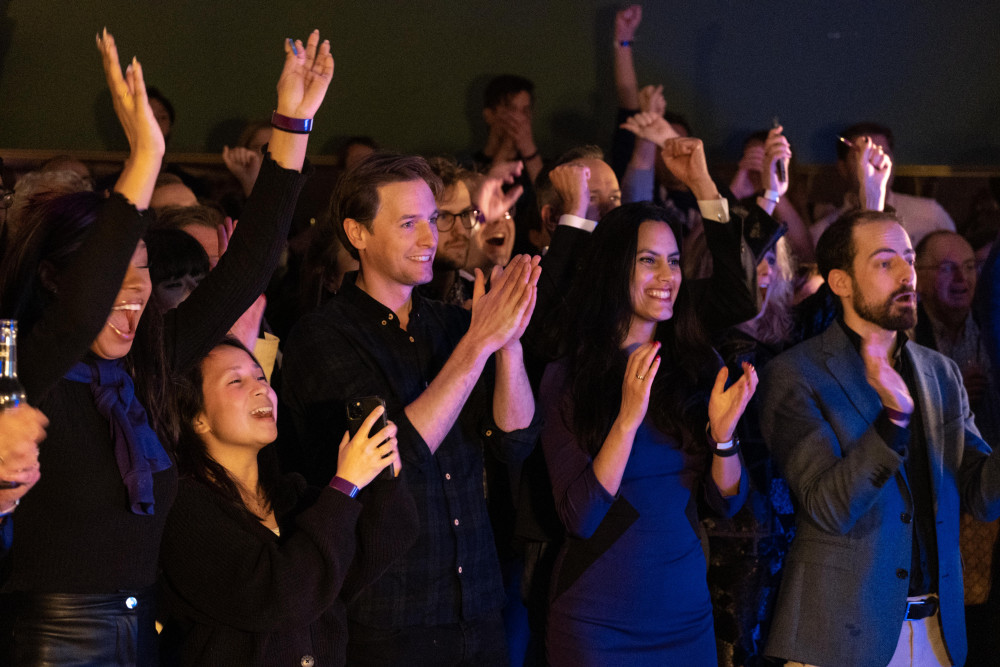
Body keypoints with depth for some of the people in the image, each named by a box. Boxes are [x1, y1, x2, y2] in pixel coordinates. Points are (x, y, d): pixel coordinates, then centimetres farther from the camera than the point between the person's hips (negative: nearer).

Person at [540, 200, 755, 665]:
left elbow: (727, 500, 3)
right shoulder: (566, 379, -8)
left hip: (687, 611, 3)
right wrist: (628, 419, -24)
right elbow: (580, 518, -15)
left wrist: (723, 431, -16)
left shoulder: (698, 367, 2)